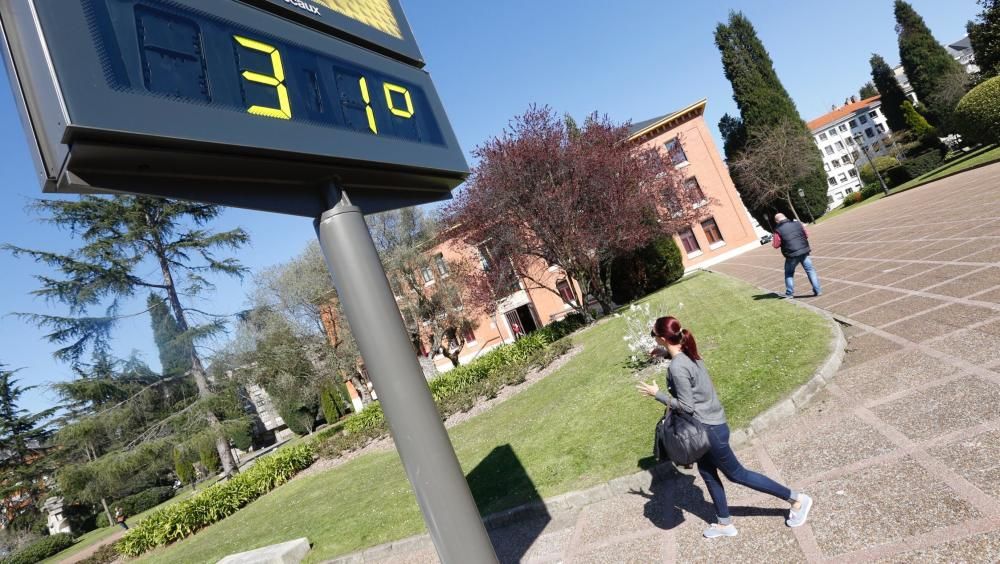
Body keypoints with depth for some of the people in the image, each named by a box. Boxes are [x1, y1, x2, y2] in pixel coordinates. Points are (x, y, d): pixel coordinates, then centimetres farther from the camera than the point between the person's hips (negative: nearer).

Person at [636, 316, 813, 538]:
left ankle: (796, 499, 23)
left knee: (736, 474, 10)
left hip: (710, 428, -9)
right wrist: (663, 352, 19)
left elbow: (686, 406, -25)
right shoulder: (687, 353, -3)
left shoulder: (677, 367, -29)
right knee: (707, 473, 21)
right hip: (707, 424, 9)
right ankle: (725, 523, 36)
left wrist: (657, 394, -18)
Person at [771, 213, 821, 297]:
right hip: (804, 252, 3)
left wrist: (772, 241, 13)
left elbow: (776, 245, -7)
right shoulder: (797, 224, 4)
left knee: (789, 274, 15)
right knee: (810, 270, 12)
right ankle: (817, 290, 11)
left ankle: (790, 293, 15)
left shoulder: (778, 230, -10)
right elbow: (806, 235, 13)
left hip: (792, 255, -3)